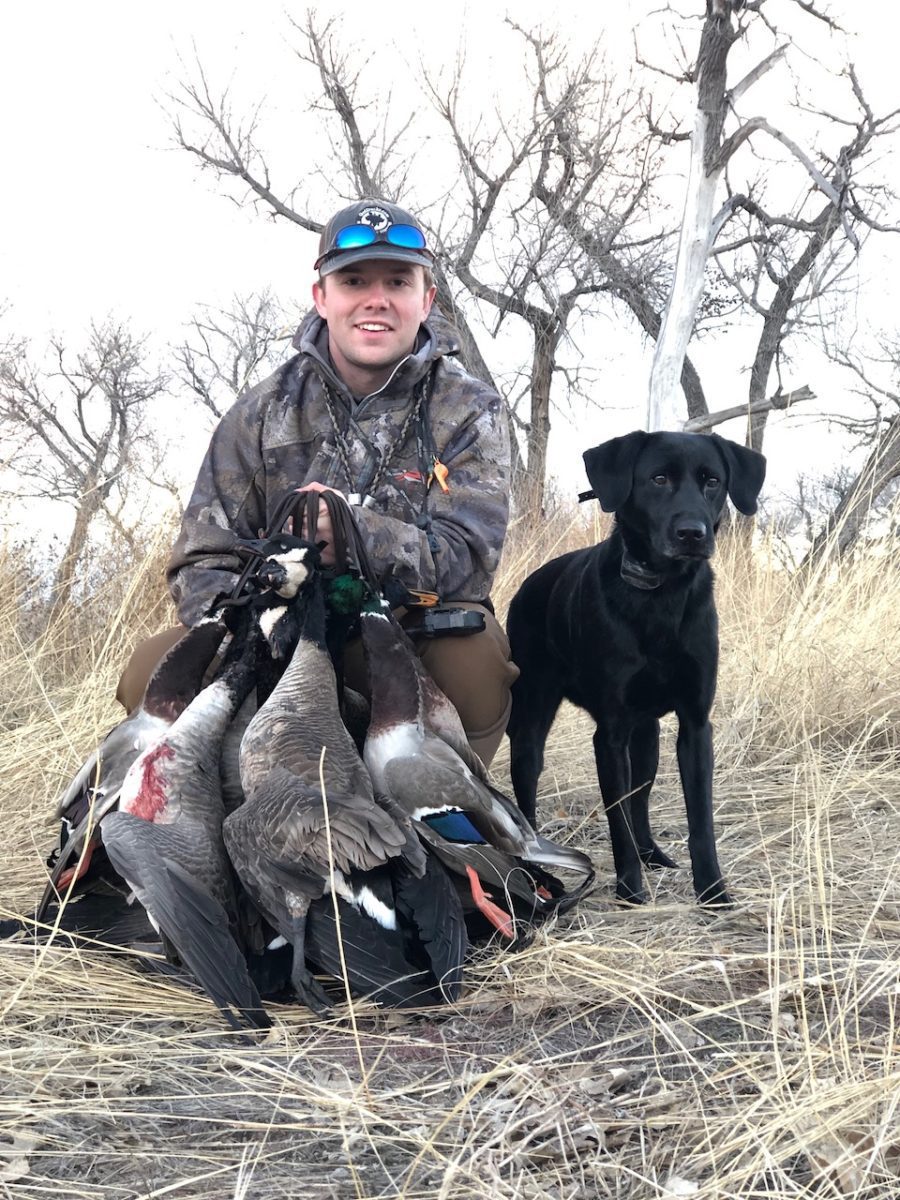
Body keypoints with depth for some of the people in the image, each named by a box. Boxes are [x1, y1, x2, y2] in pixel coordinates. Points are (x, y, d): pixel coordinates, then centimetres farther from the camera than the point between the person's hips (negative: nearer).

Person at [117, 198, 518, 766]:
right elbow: (204, 560, 3)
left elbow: (467, 556, -14)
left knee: (474, 652, -36)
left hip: (421, 629, -1)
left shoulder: (470, 411, 1)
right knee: (154, 669, -24)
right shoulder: (265, 412, 6)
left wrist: (356, 532, -33)